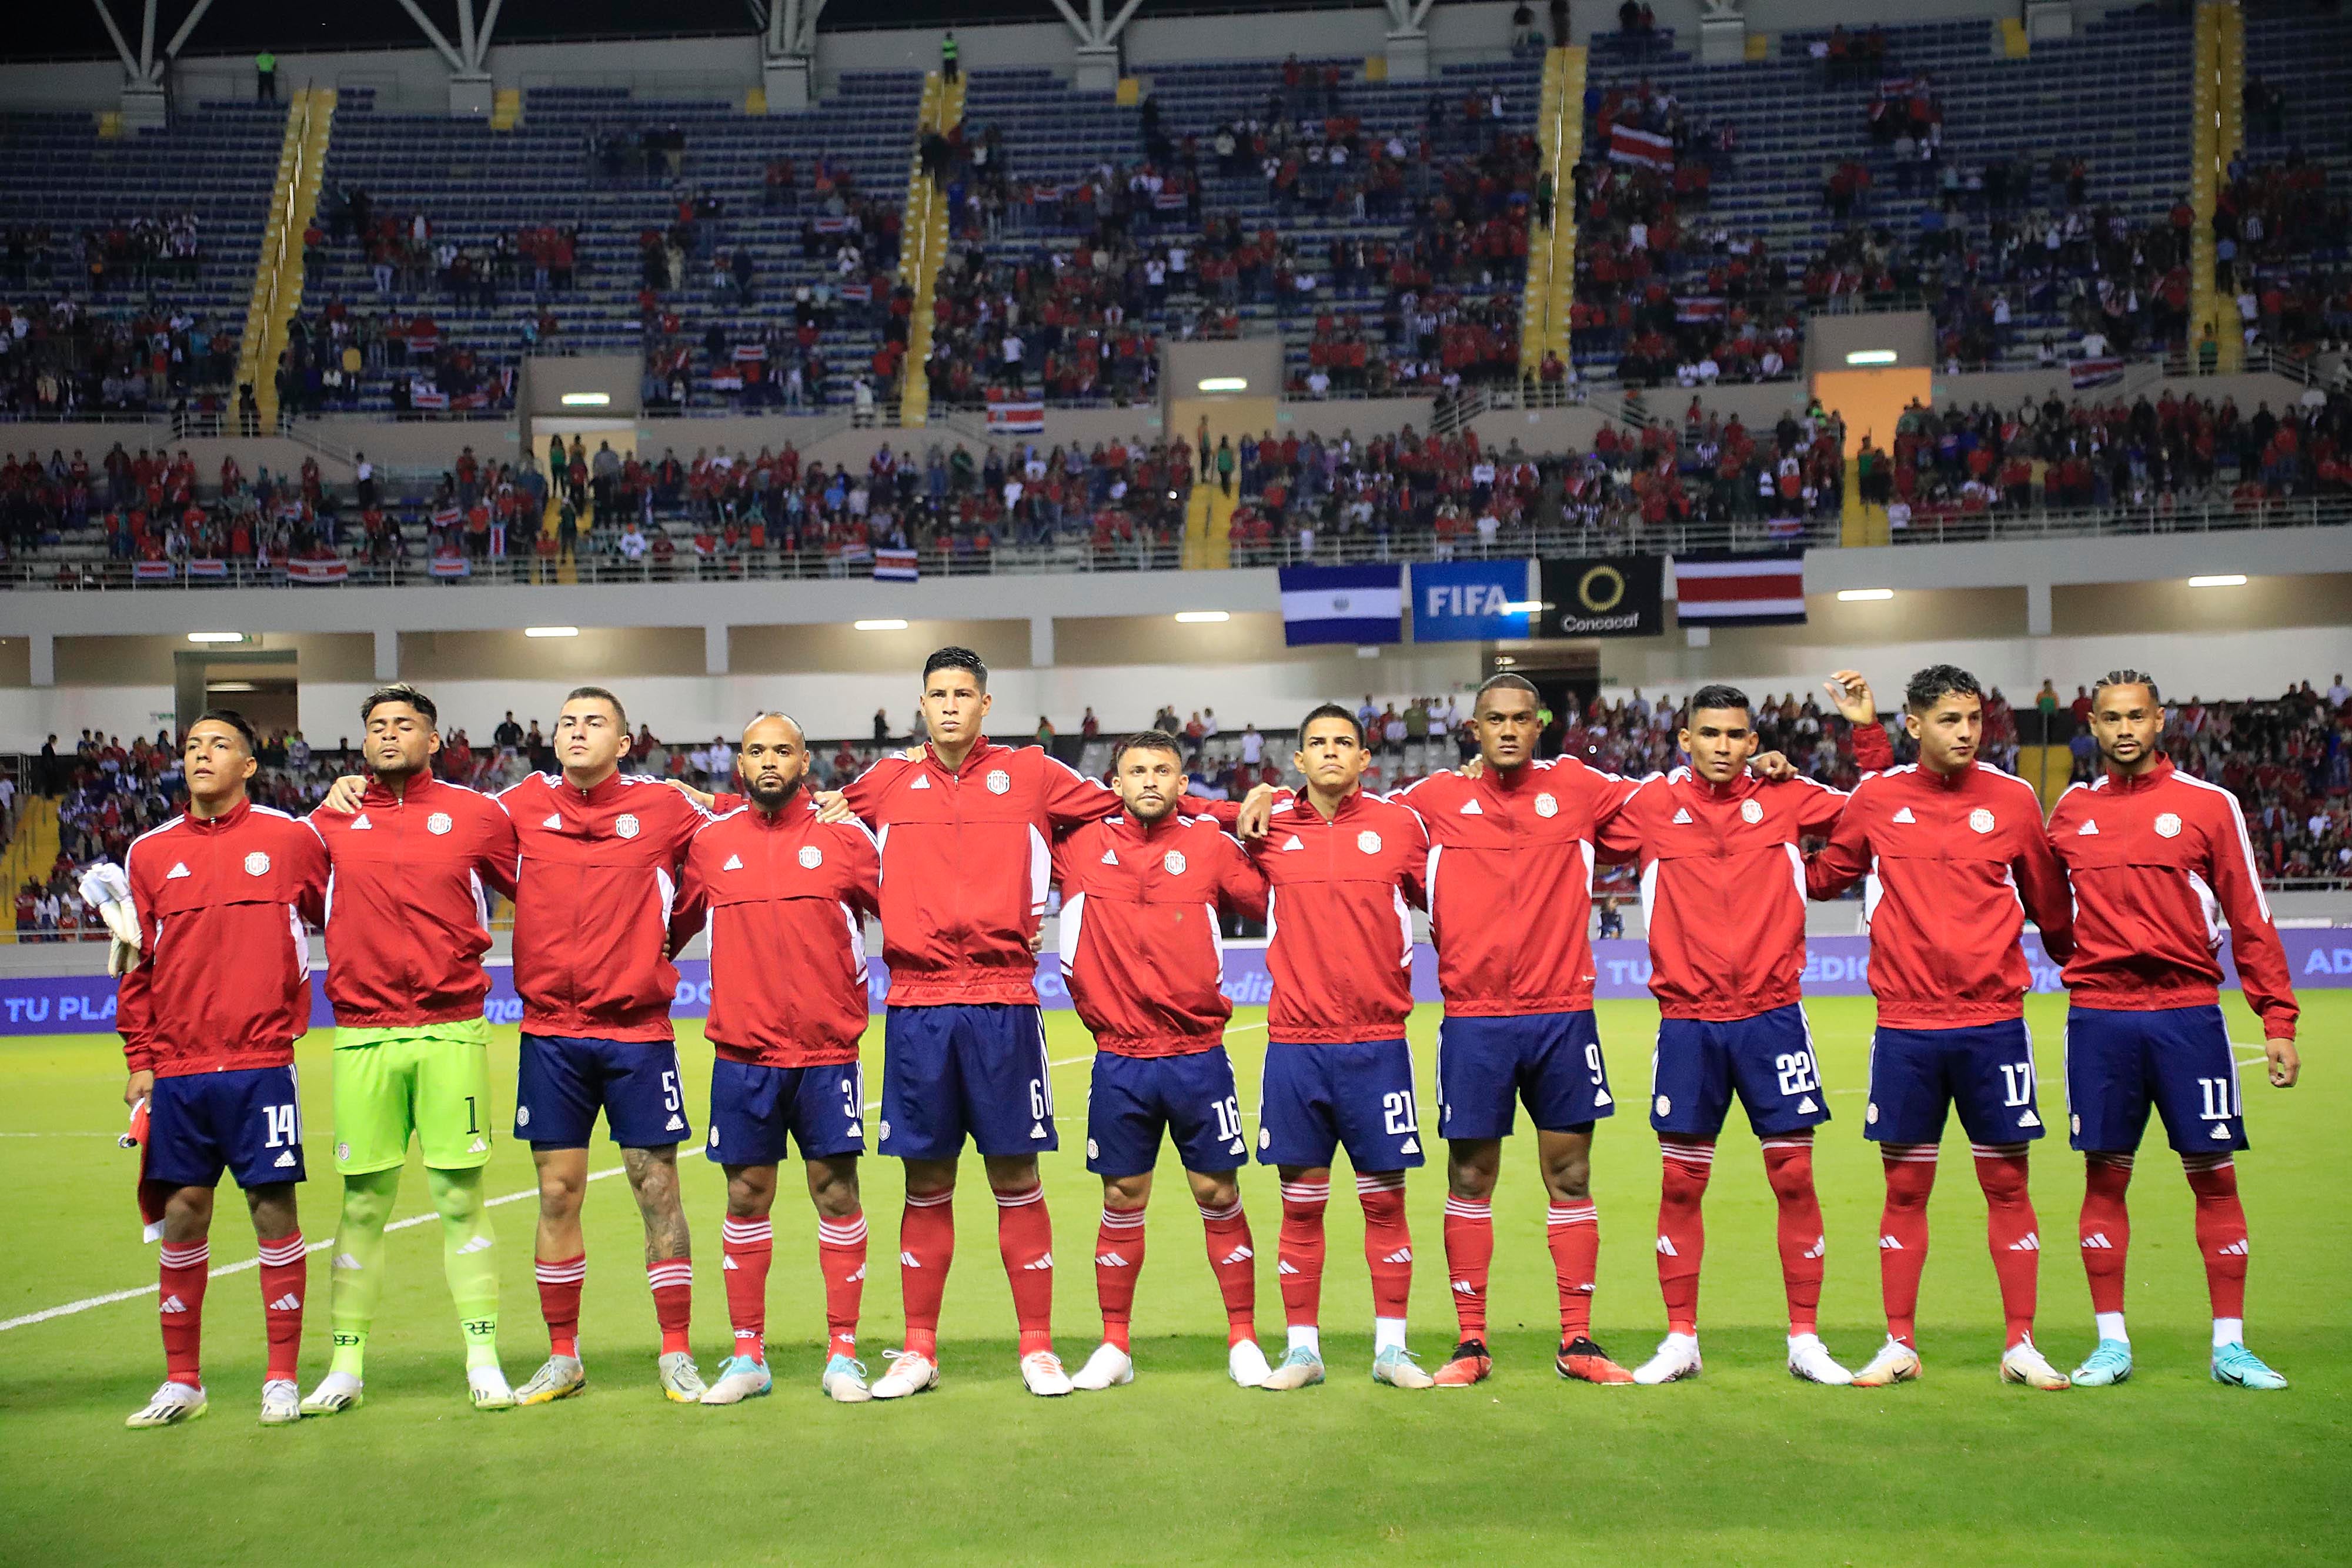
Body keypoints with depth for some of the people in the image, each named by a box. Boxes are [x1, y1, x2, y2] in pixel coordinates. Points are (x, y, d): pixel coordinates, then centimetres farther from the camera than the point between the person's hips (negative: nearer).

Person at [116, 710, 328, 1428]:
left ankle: (282, 1380, 10)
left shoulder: (291, 839, 1)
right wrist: (141, 1061, 8)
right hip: (177, 1072, 3)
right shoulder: (150, 853, 9)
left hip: (260, 1064, -3)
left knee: (274, 1208, -1)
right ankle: (182, 1382, 19)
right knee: (182, 1215, 7)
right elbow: (133, 966, 11)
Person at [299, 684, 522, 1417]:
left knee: (461, 1198, 0)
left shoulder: (477, 815, 5)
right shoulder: (331, 821, 10)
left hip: (452, 1032, -1)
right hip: (361, 1034, 2)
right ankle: (346, 1366, 15)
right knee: (362, 1204, 5)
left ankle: (483, 1359, 7)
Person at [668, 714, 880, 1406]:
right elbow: (674, 928, 17)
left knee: (836, 1193, 2)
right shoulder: (708, 842, 5)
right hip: (742, 1054, 1)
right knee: (746, 1195, 6)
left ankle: (842, 1355, 11)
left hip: (828, 1052, -1)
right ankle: (747, 1357, 17)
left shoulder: (844, 837, 1)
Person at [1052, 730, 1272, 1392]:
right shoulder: (1081, 844, 3)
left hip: (1199, 1057, 0)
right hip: (1118, 1062, 1)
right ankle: (1114, 1347, 20)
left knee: (1219, 1196, 5)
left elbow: (1273, 900, 6)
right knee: (1121, 1202, 8)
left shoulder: (1209, 843, 1)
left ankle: (1243, 1342, 17)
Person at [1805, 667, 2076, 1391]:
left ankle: (2020, 1345, 15)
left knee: (2007, 1183, 4)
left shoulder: (2014, 799, 2)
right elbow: (1819, 878, 14)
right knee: (1904, 1188, 6)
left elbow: (2051, 904, 11)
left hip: (1994, 1024, 0)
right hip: (1905, 1027, 0)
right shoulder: (1875, 799, 3)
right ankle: (1899, 1345, 17)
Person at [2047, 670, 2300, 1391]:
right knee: (2105, 1176, 5)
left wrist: (2278, 1020, -3)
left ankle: (2229, 1345, 13)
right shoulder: (2071, 810, 8)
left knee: (2214, 1175, 2)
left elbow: (2250, 920, 1)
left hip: (2189, 1014, -1)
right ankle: (2111, 1342, 14)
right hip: (2098, 1015, 2)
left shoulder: (2209, 805, 2)